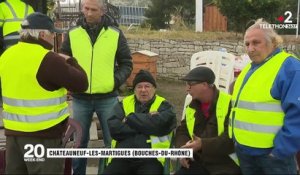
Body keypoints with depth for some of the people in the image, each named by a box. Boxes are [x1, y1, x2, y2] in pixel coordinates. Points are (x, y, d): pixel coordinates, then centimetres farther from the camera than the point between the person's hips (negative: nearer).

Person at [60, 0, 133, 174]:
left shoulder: (116, 34, 0)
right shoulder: (72, 34, 2)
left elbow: (126, 63, 6)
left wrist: (116, 81, -9)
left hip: (107, 98, -1)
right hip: (80, 98, 1)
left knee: (112, 140, 8)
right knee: (80, 141, 13)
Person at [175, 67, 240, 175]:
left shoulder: (229, 104, -11)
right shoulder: (191, 107, 13)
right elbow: (182, 131, 17)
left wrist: (203, 144, -25)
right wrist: (183, 150, -3)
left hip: (226, 165, -6)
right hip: (199, 163, 6)